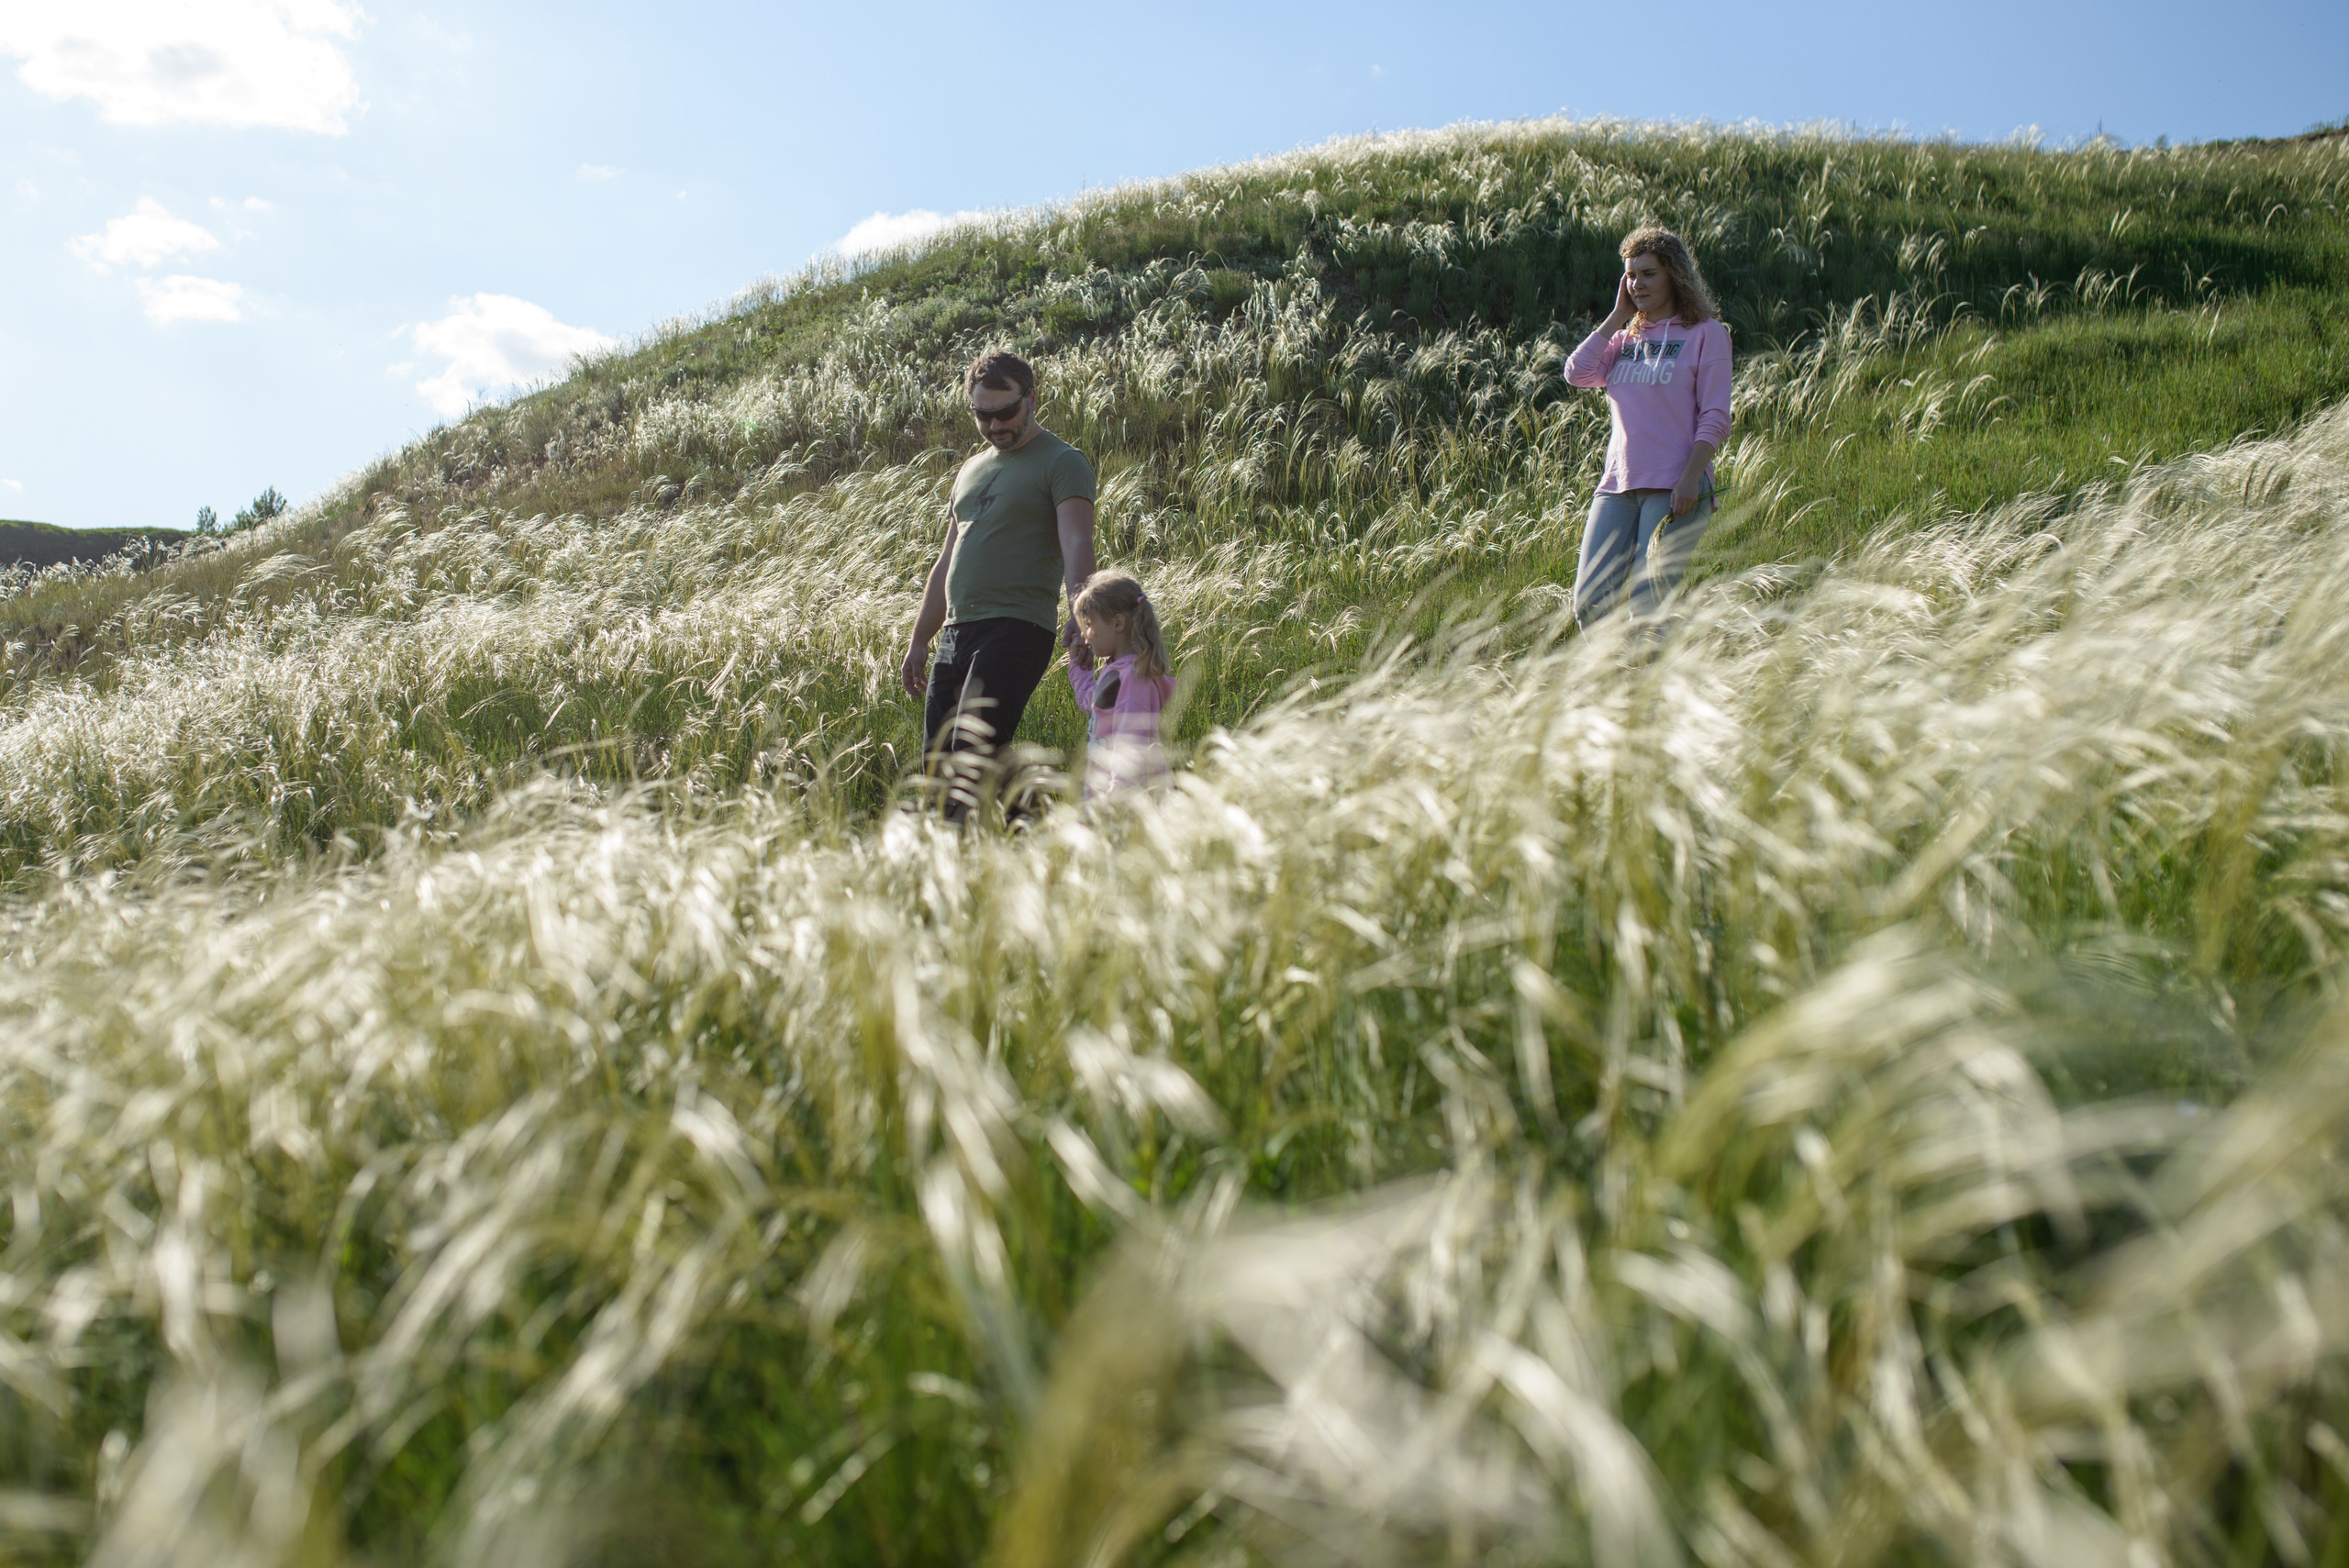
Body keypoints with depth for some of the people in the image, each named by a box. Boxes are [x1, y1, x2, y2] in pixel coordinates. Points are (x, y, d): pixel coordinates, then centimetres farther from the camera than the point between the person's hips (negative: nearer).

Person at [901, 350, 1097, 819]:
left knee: (972, 755, -20)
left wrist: (1077, 617, -33)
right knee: (939, 764, 4)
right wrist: (918, 641, 23)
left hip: (1016, 628, -8)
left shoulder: (1062, 463, -1)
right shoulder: (972, 470, 23)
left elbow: (1077, 544, -15)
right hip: (956, 634, 8)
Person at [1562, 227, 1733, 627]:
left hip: (1675, 489, -5)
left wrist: (1690, 478, -16)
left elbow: (1715, 419, -4)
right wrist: (1619, 315, 7)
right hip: (1617, 486, 5)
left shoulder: (1705, 334, 3)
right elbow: (1578, 372, 0)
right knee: (1588, 604, -3)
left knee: (1648, 604, -10)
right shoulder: (1625, 339, 18)